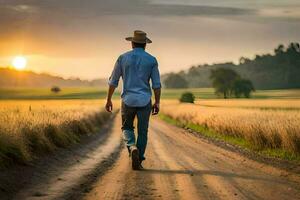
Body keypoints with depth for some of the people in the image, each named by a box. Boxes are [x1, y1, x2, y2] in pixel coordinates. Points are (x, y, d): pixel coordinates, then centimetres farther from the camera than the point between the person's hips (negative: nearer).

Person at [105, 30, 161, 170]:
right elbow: (156, 84, -2)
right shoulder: (152, 60, 0)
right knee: (142, 132, 10)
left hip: (128, 100, 0)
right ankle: (138, 161, 9)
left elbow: (113, 81, 3)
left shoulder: (123, 58, 0)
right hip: (145, 101, 0)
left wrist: (109, 100, 12)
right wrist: (157, 103, 5)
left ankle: (133, 148, -11)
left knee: (127, 128, 18)